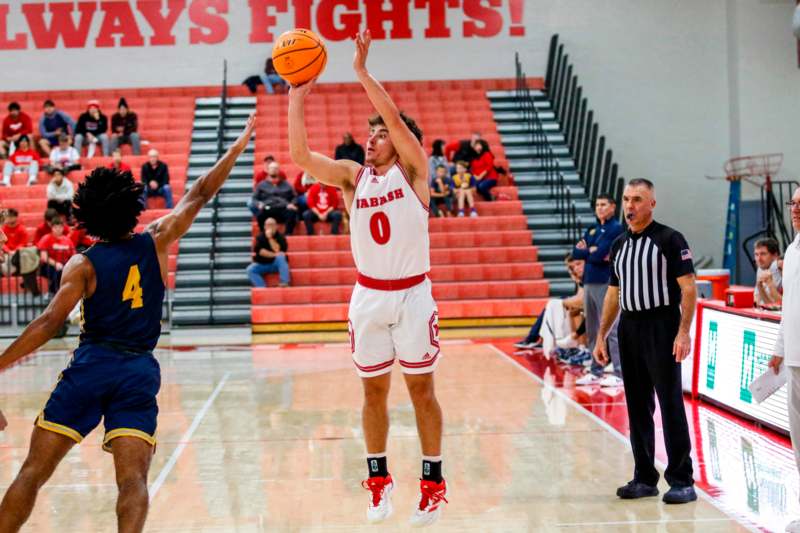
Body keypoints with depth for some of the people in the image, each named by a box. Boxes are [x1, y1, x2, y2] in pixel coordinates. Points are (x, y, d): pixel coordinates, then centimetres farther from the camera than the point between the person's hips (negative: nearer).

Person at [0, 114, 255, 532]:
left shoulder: (83, 265, 0)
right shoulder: (155, 243, 6)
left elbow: (50, 323, -9)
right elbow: (200, 195, 16)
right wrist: (238, 144, 26)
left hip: (90, 365, -1)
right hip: (140, 370, 1)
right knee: (133, 478, -5)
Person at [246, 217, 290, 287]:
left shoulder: (280, 237, -5)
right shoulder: (260, 237, 1)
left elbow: (278, 251, -20)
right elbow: (260, 251, -12)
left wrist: (270, 238, -22)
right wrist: (274, 255, -19)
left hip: (276, 263, -2)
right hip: (262, 264, 2)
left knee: (281, 257, -34)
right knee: (250, 269, -24)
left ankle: (284, 283, -37)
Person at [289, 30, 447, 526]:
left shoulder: (412, 171, -4)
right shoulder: (352, 176, 4)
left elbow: (397, 119, -20)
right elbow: (300, 154, -7)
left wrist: (362, 70, -20)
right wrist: (298, 95, -10)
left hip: (412, 294, -3)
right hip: (369, 295, 3)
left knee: (422, 390, 4)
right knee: (374, 391, 9)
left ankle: (434, 481, 13)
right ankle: (379, 477, 22)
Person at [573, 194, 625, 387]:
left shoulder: (616, 228, -6)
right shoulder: (592, 230, 17)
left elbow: (598, 255, -16)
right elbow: (576, 251, 8)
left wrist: (587, 250, 0)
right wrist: (592, 251, -7)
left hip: (606, 283, -8)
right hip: (589, 282, 8)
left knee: (611, 330, -10)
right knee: (592, 331, 12)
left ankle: (619, 374, -9)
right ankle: (596, 372, 19)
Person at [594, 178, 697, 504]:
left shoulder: (669, 239, -5)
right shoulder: (619, 245, 14)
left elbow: (688, 288, -10)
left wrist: (683, 332, -19)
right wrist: (601, 336, 14)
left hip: (662, 327, -6)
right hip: (628, 328, 6)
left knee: (670, 403, -5)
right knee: (638, 406, 9)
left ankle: (682, 480, 1)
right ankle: (644, 478, 17)